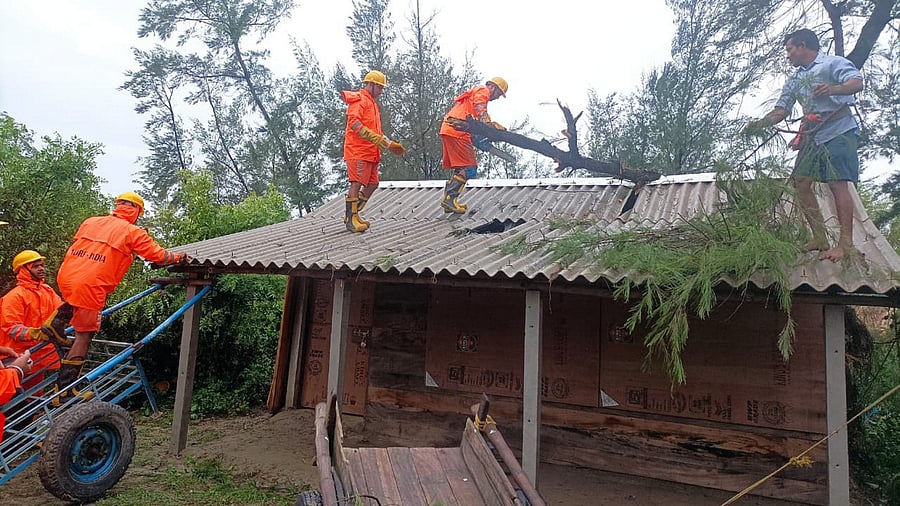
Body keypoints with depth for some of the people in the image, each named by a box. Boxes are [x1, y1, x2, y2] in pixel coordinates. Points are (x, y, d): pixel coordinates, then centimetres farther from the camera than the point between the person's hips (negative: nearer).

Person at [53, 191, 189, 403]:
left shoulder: (90, 221, 13)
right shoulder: (133, 232, -3)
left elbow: (76, 247, 23)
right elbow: (157, 255, -1)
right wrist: (179, 257, 15)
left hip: (65, 277, 7)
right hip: (90, 286, -6)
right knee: (84, 335, 5)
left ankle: (56, 323, 21)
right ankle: (64, 389, 9)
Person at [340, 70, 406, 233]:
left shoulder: (372, 103, 28)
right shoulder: (359, 99, -4)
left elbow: (377, 131, 32)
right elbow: (353, 122, -19)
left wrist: (391, 145, 24)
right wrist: (374, 137, -28)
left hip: (371, 152, 10)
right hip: (358, 150, -10)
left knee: (372, 184, 8)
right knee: (357, 184, -11)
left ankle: (352, 215, 16)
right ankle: (351, 220, -7)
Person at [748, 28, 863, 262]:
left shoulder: (833, 63, 0)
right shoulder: (794, 80, 22)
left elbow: (857, 82, -17)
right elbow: (780, 111, 19)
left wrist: (833, 89, -38)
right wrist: (759, 124, 3)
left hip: (839, 130, -8)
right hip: (812, 135, 8)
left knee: (838, 184, -14)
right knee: (801, 182, 0)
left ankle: (846, 243, -13)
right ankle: (820, 238, 5)